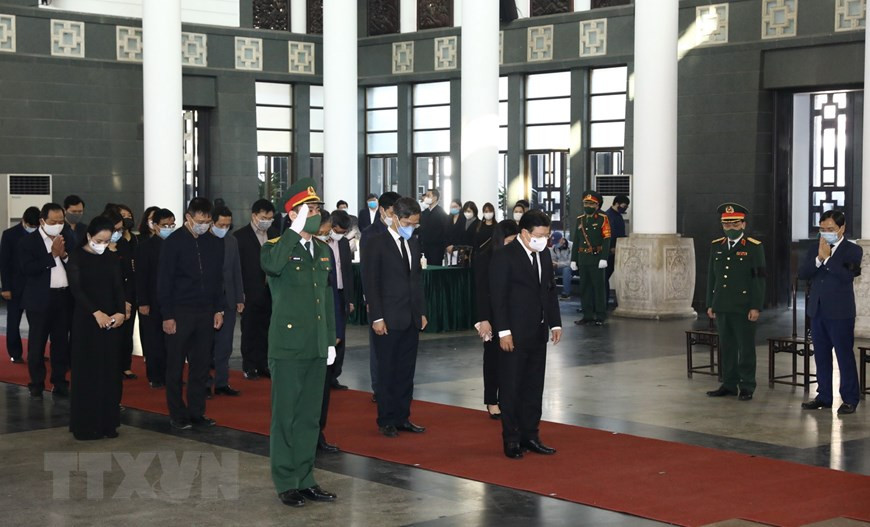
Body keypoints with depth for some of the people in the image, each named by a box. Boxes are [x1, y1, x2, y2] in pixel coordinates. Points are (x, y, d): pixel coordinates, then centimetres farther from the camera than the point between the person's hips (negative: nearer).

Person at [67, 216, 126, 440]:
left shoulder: (112, 260, 9)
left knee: (110, 371, 4)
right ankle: (86, 425, 4)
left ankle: (108, 422, 11)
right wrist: (96, 312, -21)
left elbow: (118, 288, 5)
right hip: (86, 320, -4)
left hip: (111, 320, 4)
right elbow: (76, 288, -11)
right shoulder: (77, 257, -3)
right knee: (87, 371, -1)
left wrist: (121, 313, -13)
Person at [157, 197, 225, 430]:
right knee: (175, 367, 3)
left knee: (201, 366, 7)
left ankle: (197, 412, 16)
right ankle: (177, 415, 11)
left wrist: (219, 310, 7)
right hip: (180, 312, -4)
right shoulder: (174, 242, -7)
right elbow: (164, 281, -7)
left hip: (206, 313, 4)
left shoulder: (214, 244, 7)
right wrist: (167, 316, -10)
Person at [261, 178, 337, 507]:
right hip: (288, 347, -6)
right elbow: (272, 265, -34)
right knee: (286, 417, 2)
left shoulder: (323, 251, 13)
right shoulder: (278, 247, -7)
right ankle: (286, 483, 10)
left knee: (310, 417, 12)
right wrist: (296, 230, -31)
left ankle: (306, 480, 20)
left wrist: (331, 341, 14)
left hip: (317, 348, 6)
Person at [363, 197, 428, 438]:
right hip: (389, 320, -6)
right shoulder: (376, 244, -7)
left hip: (412, 319, 6)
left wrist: (422, 312, 12)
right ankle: (386, 421, 10)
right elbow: (371, 284, -9)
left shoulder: (413, 243, 13)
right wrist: (377, 318, -14)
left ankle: (402, 417, 17)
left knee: (406, 371, 9)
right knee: (387, 371, 2)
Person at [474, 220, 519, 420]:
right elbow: (481, 290, -11)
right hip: (492, 313, -3)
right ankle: (492, 401, 14)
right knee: (493, 356, 5)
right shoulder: (484, 257, -10)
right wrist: (484, 319, -15)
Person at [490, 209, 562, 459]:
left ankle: (530, 435, 19)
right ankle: (511, 439, 9)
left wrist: (555, 323, 11)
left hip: (538, 333, 7)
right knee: (511, 387, 1)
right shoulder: (504, 256, -12)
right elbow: (498, 296, -14)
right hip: (515, 334, -7)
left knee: (534, 387, 11)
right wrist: (503, 331, -17)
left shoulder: (544, 254, 11)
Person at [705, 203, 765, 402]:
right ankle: (729, 384, 17)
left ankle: (747, 387, 8)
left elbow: (759, 279, -6)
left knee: (746, 348, 1)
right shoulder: (717, 246, 11)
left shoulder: (754, 247, -3)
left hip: (744, 308, -5)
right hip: (722, 307, 5)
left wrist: (756, 307, -11)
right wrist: (710, 304, 10)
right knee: (726, 347, 9)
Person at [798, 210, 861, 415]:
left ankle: (850, 399, 4)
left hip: (840, 313, -6)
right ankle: (824, 396, 20)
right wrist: (818, 258, -14)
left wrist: (828, 258, -17)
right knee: (821, 356, 11)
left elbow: (848, 276, -19)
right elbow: (802, 274, 0)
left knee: (845, 356, -2)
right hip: (817, 311, 6)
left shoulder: (853, 250, -4)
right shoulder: (815, 250, 12)